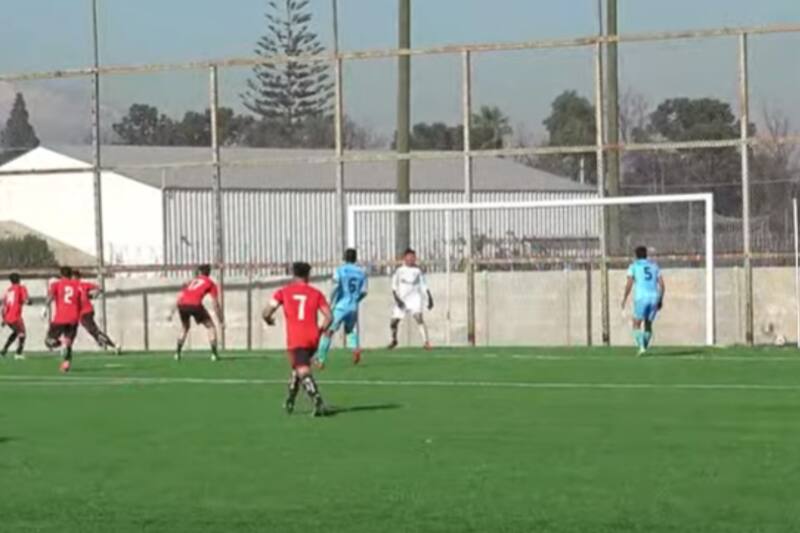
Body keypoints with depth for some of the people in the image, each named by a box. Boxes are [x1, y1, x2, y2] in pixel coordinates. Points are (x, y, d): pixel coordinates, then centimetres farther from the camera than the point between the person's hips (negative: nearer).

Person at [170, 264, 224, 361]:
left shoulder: (192, 281, 33)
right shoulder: (211, 284, 21)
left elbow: (179, 297, 29)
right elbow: (216, 304, 14)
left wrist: (172, 312, 30)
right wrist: (221, 321, 18)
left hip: (182, 305, 4)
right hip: (195, 304, -4)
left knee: (185, 327, 30)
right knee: (211, 327, 12)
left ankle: (178, 353, 22)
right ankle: (214, 354, 2)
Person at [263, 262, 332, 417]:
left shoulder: (284, 292, 6)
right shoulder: (316, 293, 10)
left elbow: (267, 312, -3)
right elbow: (329, 317, 2)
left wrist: (269, 320, 20)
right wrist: (320, 330, 20)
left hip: (295, 339, -3)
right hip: (313, 339, 4)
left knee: (304, 372, -12)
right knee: (297, 368, 27)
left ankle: (318, 401, -35)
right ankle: (289, 402, 32)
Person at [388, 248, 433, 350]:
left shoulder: (418, 271, 4)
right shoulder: (399, 271, 2)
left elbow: (424, 286, 8)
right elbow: (394, 287, 0)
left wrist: (430, 298, 2)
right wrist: (397, 299, -14)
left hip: (415, 299, -1)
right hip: (401, 300, 1)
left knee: (419, 318, -23)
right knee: (393, 322, 3)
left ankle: (426, 342, -28)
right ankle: (394, 340, 32)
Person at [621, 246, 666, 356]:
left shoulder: (633, 266, 7)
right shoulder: (654, 266, 17)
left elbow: (629, 284, -5)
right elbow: (662, 285, 10)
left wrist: (624, 299, 3)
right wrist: (661, 300, 17)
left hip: (641, 298, -4)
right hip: (654, 298, 4)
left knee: (637, 325, 5)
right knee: (648, 325, 18)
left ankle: (641, 347, -14)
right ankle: (645, 348, 16)